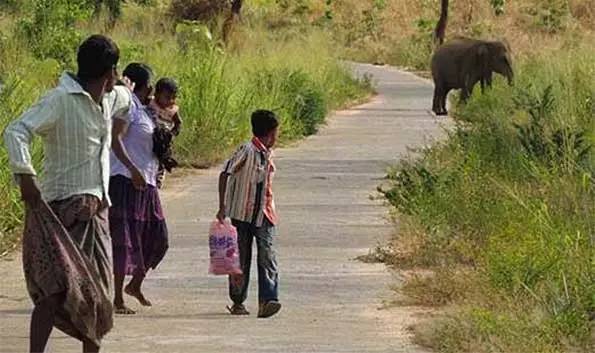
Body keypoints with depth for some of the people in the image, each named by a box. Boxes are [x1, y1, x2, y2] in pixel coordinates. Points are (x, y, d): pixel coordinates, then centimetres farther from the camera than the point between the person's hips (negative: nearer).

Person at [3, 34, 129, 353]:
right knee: (59, 288, -20)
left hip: (96, 208, 8)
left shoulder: (109, 100, 12)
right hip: (64, 207, -8)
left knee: (96, 290, 12)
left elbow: (124, 99, 39)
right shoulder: (61, 100, -13)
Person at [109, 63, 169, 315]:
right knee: (125, 239, -8)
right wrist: (133, 169, -27)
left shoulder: (144, 109, 18)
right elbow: (115, 139, -21)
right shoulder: (128, 105, -11)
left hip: (146, 183, 10)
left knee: (156, 237, 13)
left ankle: (135, 285, 30)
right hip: (126, 180, -10)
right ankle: (118, 299, -6)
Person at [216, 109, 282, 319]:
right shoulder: (247, 151, -12)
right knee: (241, 259, 4)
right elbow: (225, 175, -13)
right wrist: (222, 207, -15)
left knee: (267, 257, -11)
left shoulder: (268, 154, 10)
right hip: (242, 214, -5)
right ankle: (238, 302, 17)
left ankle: (268, 301, -21)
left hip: (264, 215, 5)